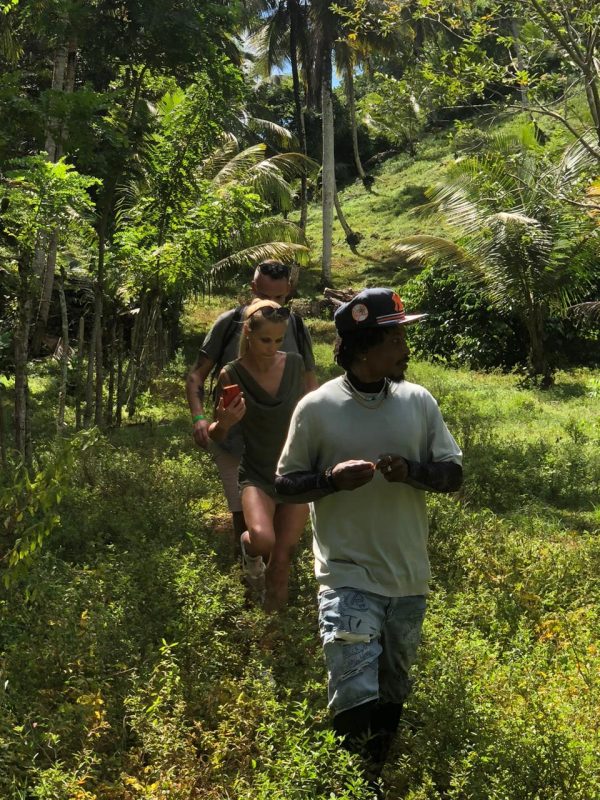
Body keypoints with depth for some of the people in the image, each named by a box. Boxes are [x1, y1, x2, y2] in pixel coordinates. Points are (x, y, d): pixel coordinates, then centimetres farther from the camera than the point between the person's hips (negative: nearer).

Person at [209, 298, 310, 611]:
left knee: (283, 556, 4)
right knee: (262, 540, -29)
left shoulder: (294, 364, -5)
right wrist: (224, 423, -26)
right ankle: (248, 545, 8)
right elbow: (215, 436, -3)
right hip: (257, 475, -3)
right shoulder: (232, 375, -13)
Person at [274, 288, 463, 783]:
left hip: (409, 580, 4)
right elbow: (285, 484, -1)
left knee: (393, 698, 19)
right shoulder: (317, 408, -8)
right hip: (348, 579, -4)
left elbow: (454, 475, 4)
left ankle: (380, 781, 39)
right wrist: (332, 478, -21)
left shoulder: (419, 402, 0)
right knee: (357, 703, -10)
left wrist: (413, 471, -17)